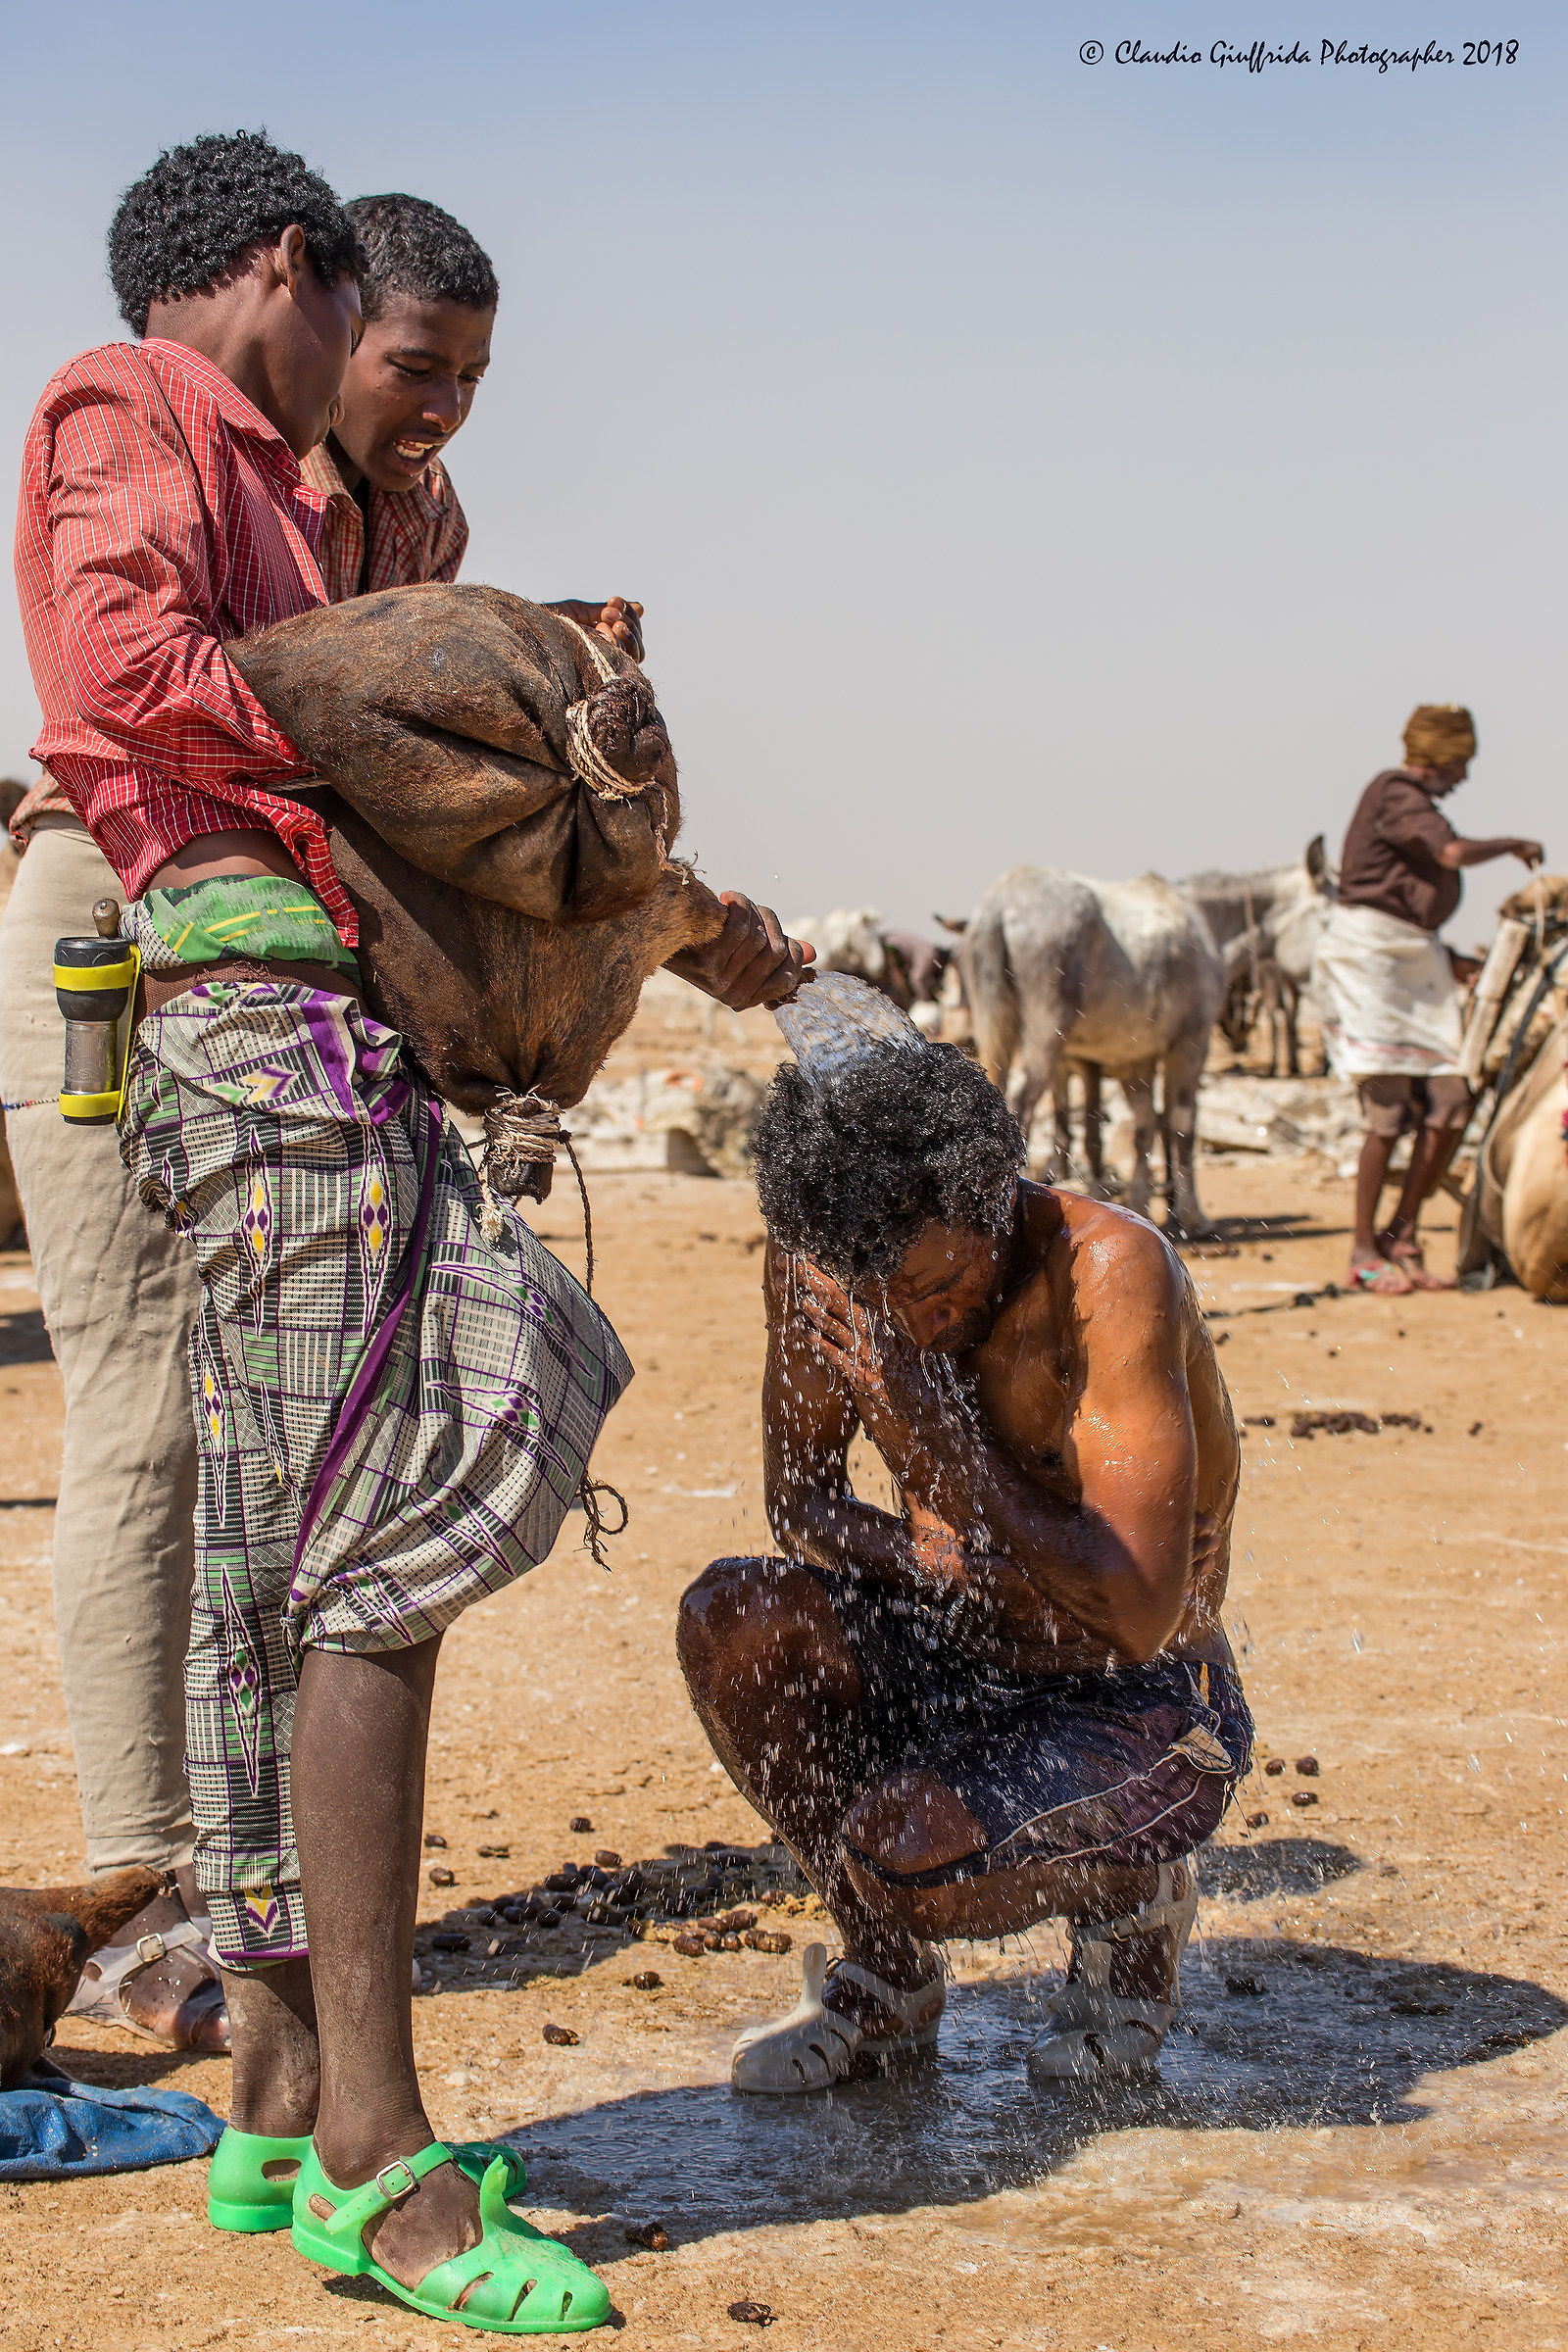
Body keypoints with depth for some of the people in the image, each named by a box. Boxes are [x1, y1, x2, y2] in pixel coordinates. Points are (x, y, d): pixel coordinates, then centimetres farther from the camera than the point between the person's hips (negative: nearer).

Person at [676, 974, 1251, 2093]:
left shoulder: (1111, 1270, -27)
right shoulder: (819, 1264, -10)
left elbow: (1140, 1614, -30)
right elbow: (801, 1497, 3)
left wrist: (935, 1427, -35)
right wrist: (908, 1555, -18)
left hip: (1140, 1716, -6)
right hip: (957, 1666, 6)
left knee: (904, 1852, -30)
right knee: (733, 1620, -20)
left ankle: (1130, 1897, 6)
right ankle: (888, 1976, 3)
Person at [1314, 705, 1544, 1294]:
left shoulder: (1413, 801, 21)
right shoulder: (1396, 792, -8)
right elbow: (1454, 852, -22)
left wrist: (1449, 960, 15)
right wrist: (1511, 843, -4)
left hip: (1414, 956, 9)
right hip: (1369, 953, -9)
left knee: (1450, 1101, 0)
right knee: (1389, 1107, -11)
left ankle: (1403, 1239, 9)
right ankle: (1364, 1254, -3)